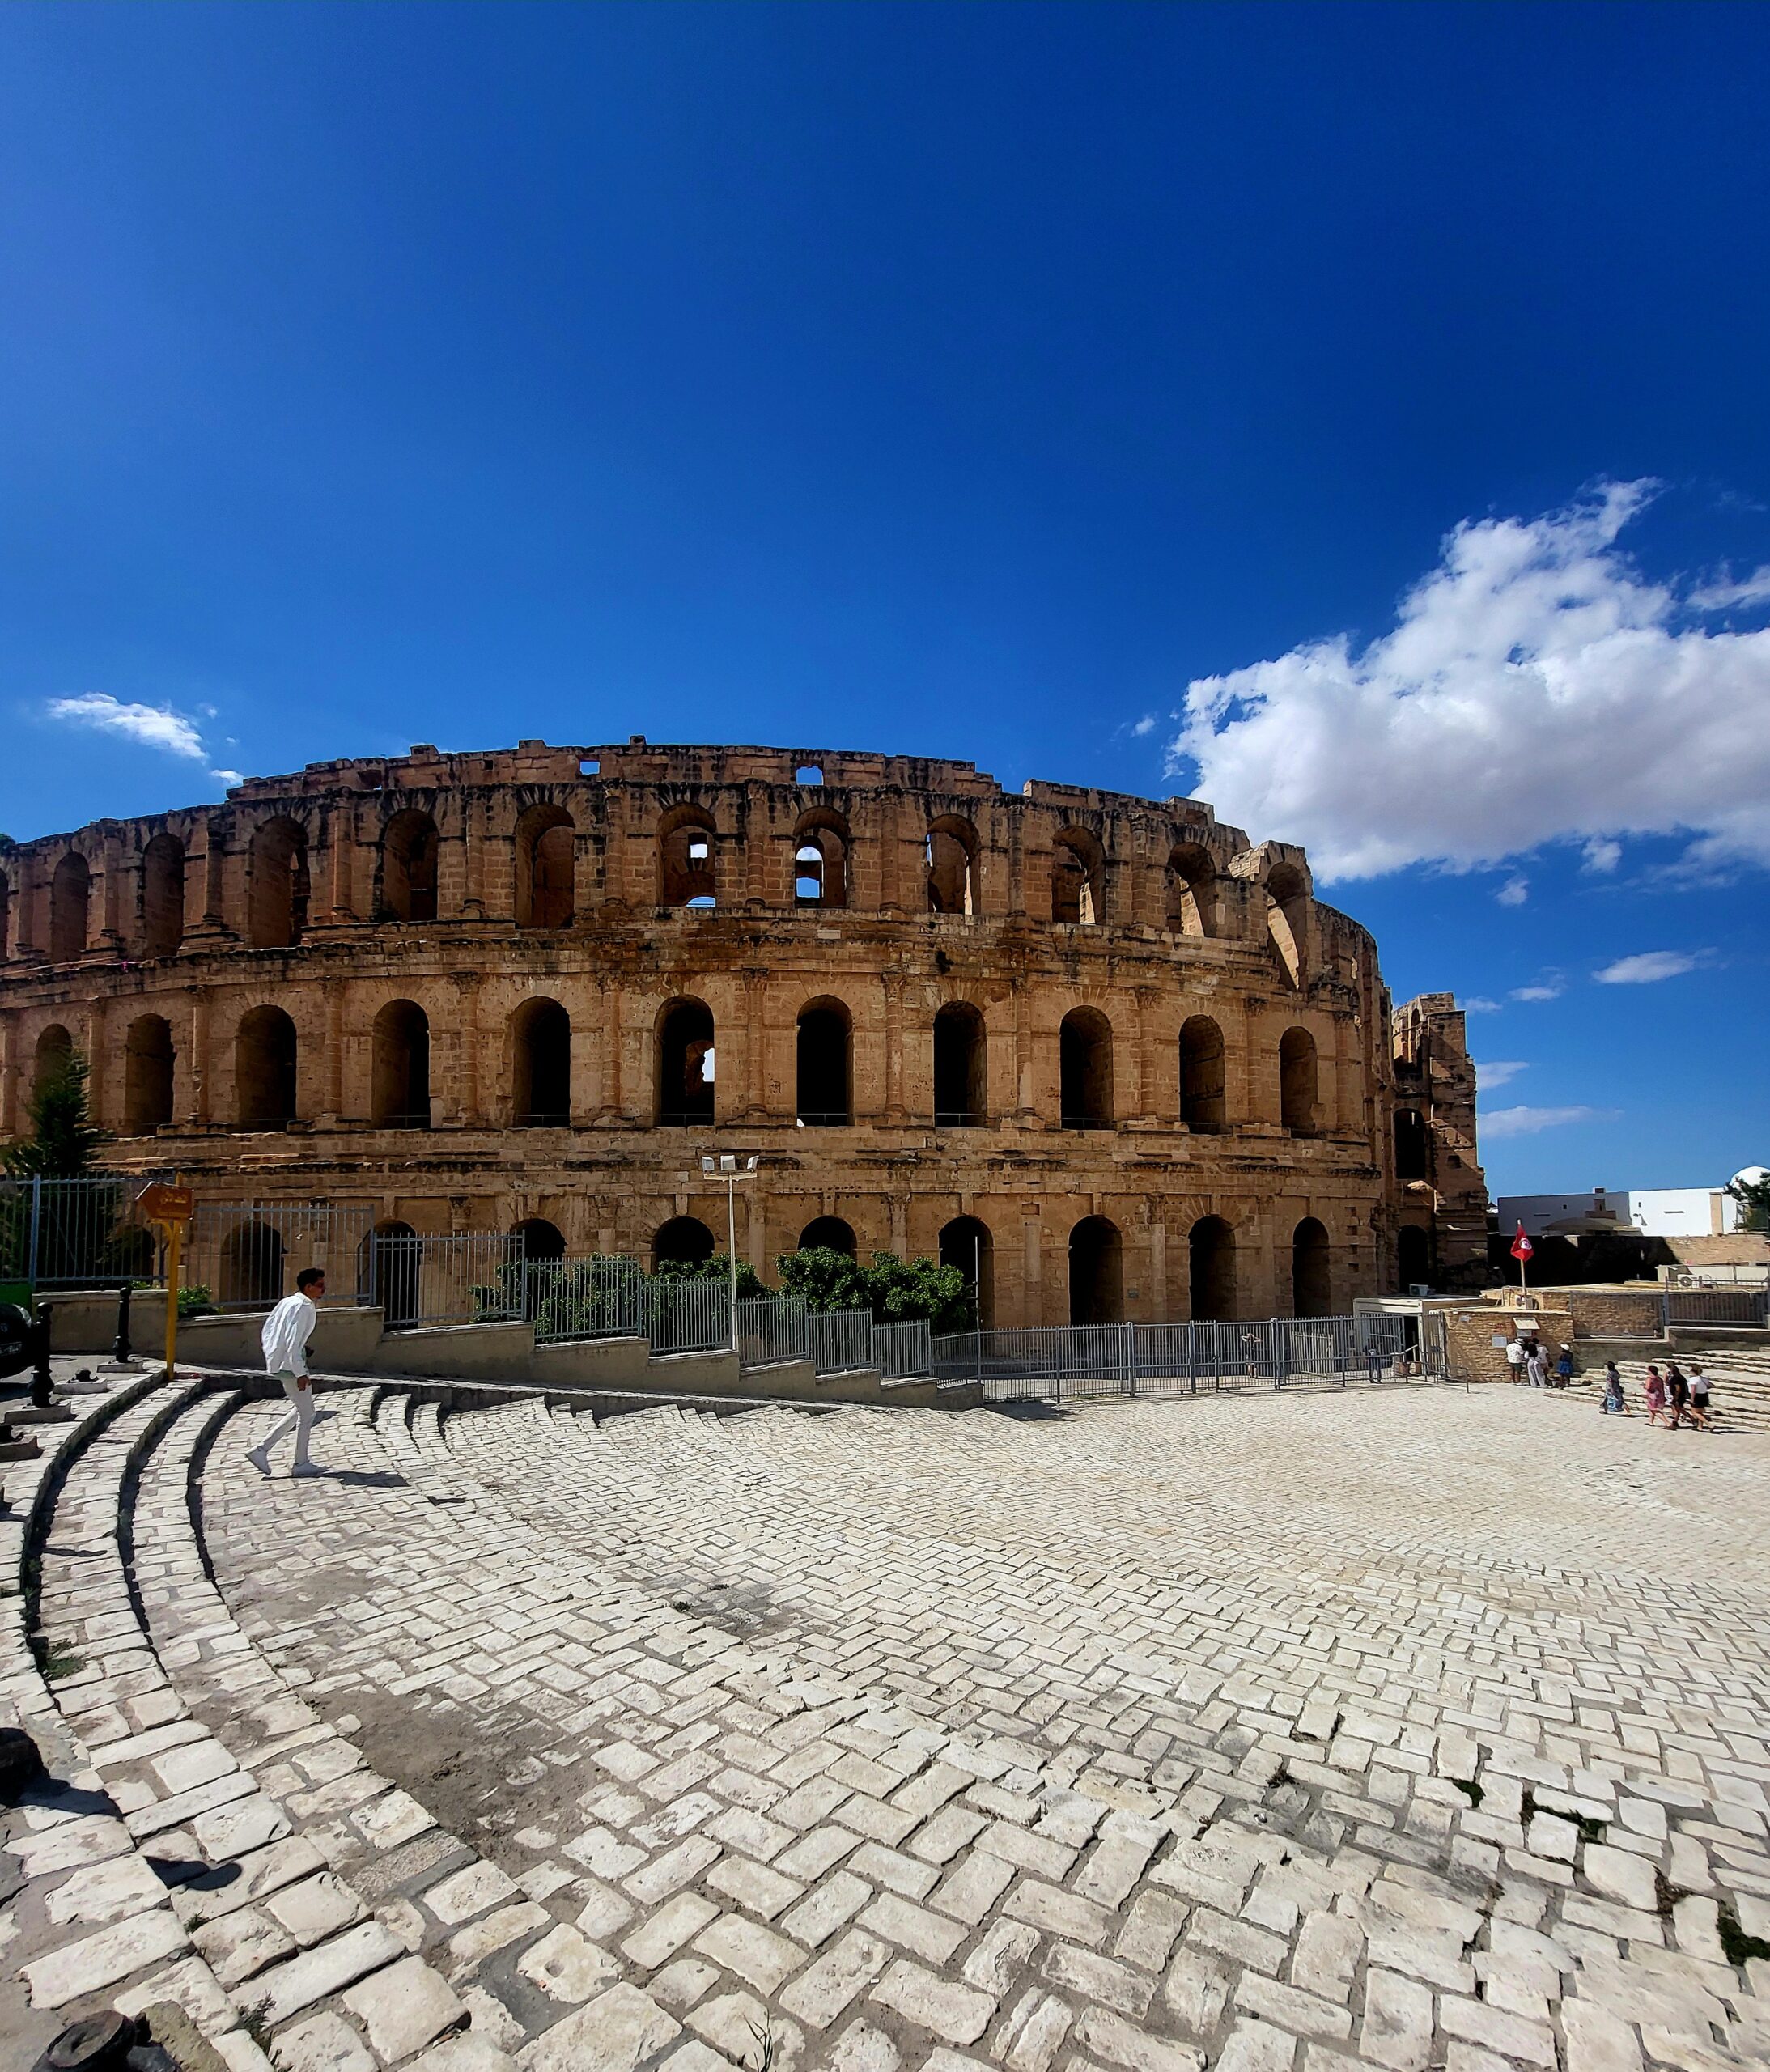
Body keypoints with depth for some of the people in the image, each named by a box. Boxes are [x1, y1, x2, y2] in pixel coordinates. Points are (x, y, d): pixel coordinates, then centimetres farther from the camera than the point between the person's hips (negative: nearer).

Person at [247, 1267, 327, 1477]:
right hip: (290, 1364, -10)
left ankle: (262, 1449, 17)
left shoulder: (287, 1302, 11)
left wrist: (270, 1356, 21)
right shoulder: (304, 1307, -18)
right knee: (306, 1413, 1)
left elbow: (267, 1328, 18)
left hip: (277, 1362, 10)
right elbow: (293, 1342, -23)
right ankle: (301, 1464, 10)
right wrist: (300, 1373, -21)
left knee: (300, 1409, 20)